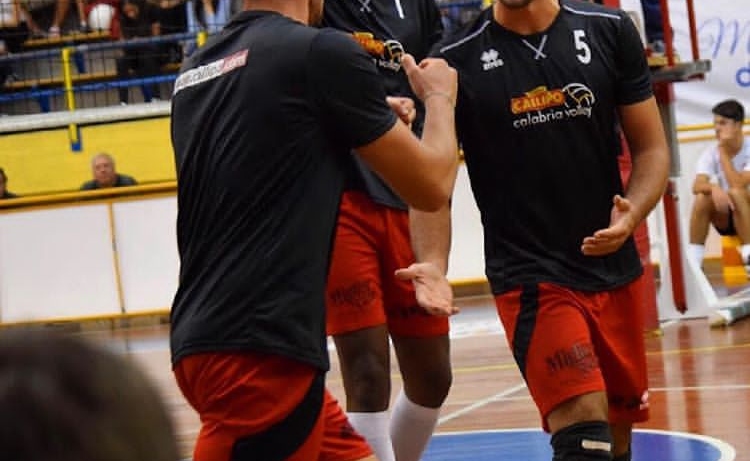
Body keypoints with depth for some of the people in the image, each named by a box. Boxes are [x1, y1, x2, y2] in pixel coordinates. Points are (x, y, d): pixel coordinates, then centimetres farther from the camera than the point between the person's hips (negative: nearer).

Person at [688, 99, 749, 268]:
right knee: (702, 198, -26)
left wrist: (723, 152, -23)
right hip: (726, 219, 4)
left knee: (735, 193, -34)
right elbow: (697, 186, -19)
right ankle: (693, 261, -23)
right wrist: (713, 188, -42)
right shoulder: (710, 154, -4)